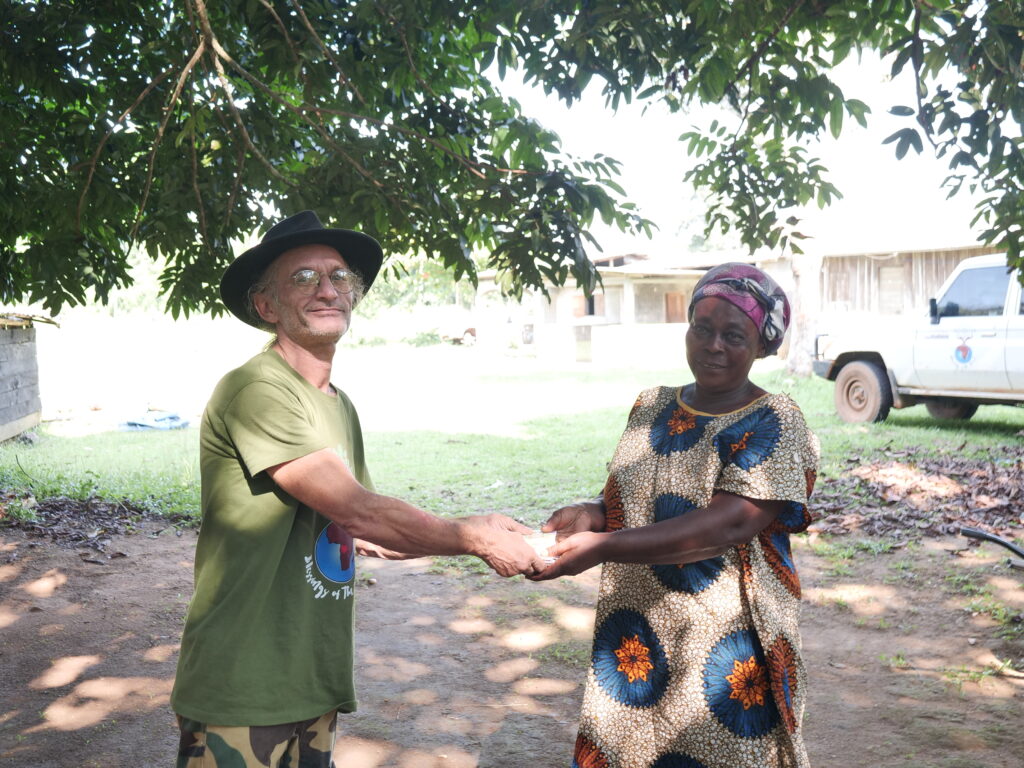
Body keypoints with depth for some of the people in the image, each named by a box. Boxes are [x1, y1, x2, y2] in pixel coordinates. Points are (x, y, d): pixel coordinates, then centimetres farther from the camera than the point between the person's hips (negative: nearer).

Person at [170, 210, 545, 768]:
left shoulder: (339, 406, 12)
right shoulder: (255, 389, -17)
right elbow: (356, 511, -22)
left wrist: (478, 533, 1)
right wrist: (474, 539, -11)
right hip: (240, 699, -8)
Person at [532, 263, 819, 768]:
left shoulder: (772, 423, -11)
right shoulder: (652, 406, 8)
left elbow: (729, 523, -23)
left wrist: (603, 547, -30)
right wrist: (594, 513, -12)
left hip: (724, 646, -5)